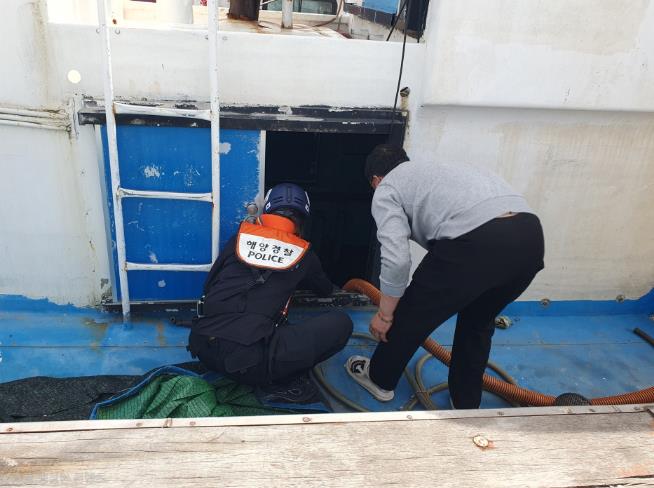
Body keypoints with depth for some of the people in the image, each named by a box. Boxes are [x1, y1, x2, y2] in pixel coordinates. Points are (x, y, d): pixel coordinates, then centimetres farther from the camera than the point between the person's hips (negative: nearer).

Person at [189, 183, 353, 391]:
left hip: (202, 346, 6)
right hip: (249, 364, -6)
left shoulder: (240, 236, 12)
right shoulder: (304, 254, 9)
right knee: (342, 323, 2)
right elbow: (326, 290, 31)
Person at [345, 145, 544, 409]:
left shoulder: (386, 190, 15)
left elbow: (396, 259, 0)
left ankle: (379, 378, 41)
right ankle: (466, 404, 43)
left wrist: (384, 315, 15)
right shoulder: (435, 170, 39)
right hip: (530, 234, 8)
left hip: (477, 242, -7)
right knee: (479, 320, 32)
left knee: (411, 313, 18)